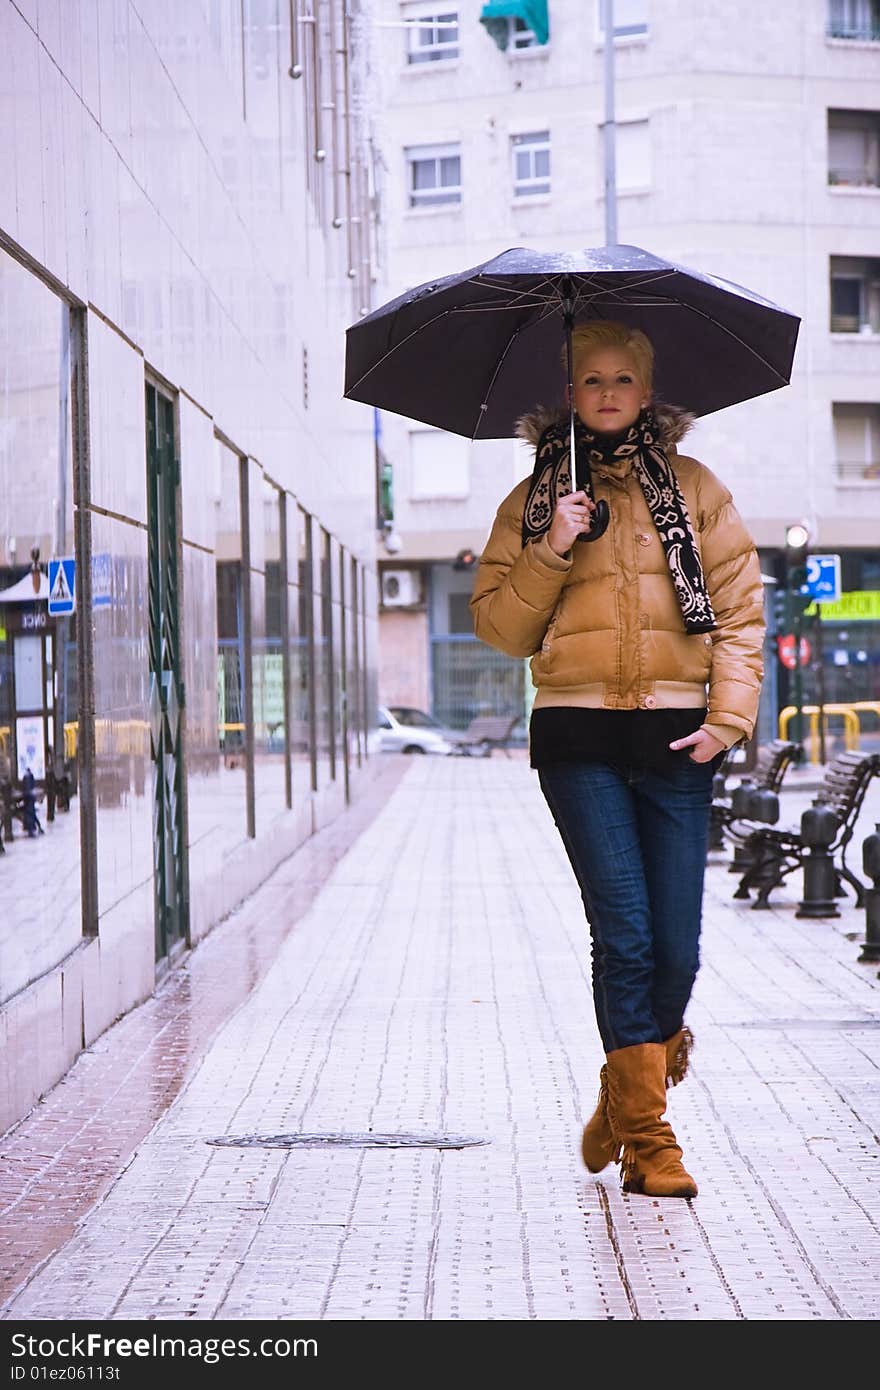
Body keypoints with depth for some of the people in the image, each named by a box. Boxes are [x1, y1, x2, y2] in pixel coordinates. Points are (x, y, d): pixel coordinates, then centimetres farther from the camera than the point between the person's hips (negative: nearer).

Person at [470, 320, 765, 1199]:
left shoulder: (695, 491, 12)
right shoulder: (534, 500, 11)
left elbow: (740, 612, 10)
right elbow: (498, 626, 8)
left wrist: (727, 719, -2)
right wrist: (552, 553, -6)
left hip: (674, 734, 1)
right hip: (578, 737, -1)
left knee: (676, 948, -1)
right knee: (624, 934, -10)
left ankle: (624, 1098, 27)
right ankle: (648, 1138, -3)